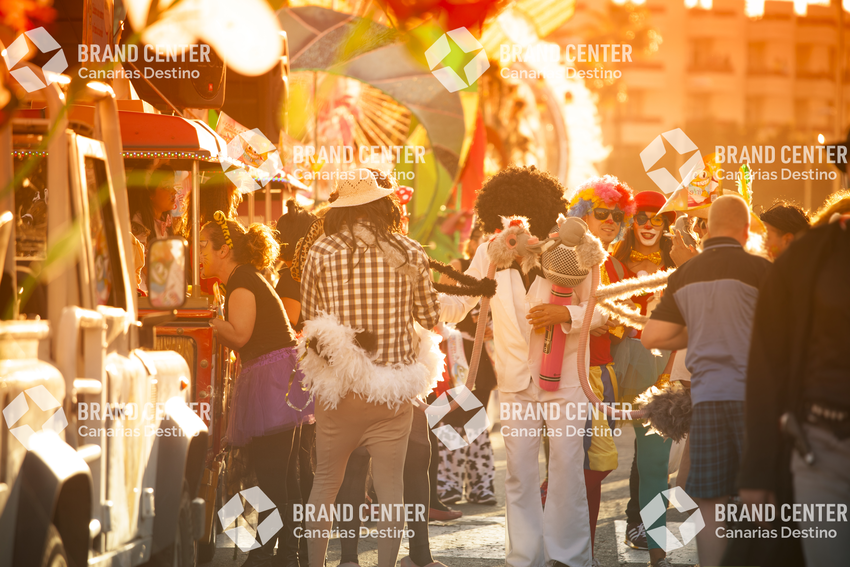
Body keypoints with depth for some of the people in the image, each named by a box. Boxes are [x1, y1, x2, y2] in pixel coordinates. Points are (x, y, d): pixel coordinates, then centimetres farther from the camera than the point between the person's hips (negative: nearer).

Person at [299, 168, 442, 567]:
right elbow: (430, 317, 7)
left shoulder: (321, 252, -5)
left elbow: (309, 317, 4)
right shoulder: (409, 253, -4)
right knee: (390, 486, 5)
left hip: (338, 386, 0)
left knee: (325, 482, 12)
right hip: (393, 391, 0)